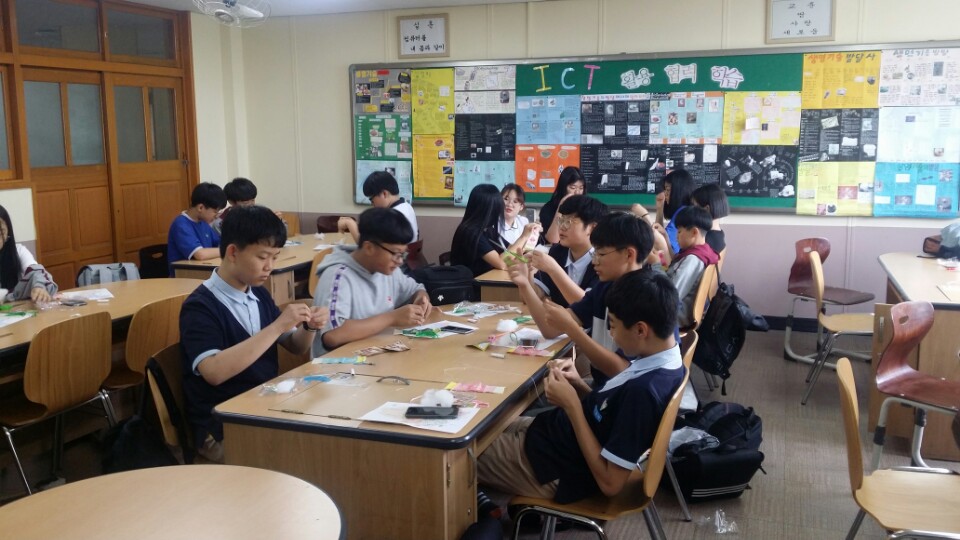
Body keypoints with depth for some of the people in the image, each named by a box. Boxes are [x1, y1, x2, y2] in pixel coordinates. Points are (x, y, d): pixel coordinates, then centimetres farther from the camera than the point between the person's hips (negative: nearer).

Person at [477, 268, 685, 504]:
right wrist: (580, 388, -7)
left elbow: (610, 483, -28)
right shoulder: (663, 361, -5)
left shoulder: (643, 390, -32)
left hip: (556, 469, -9)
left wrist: (572, 405, -24)